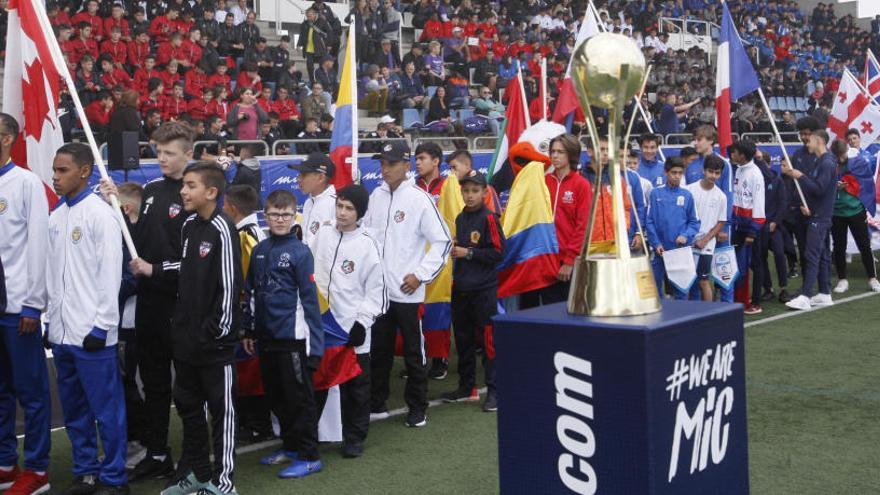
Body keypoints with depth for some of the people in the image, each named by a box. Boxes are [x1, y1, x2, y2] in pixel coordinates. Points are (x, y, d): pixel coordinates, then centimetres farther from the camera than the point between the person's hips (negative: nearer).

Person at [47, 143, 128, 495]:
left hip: (91, 332, -7)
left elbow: (110, 273, -11)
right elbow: (51, 273, 15)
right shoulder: (55, 217, 12)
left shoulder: (100, 214, -8)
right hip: (61, 331, 7)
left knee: (106, 409, 0)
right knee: (74, 410, 13)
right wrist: (50, 320, 12)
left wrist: (101, 326, -14)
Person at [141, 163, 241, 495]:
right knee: (188, 405, 16)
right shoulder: (189, 225, 11)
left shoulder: (222, 229, -15)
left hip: (214, 339, -8)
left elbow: (229, 283, -18)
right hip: (186, 335, 9)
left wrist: (219, 329, -17)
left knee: (221, 408, 3)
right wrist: (152, 270, 8)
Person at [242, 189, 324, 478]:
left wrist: (315, 342, -13)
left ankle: (309, 456, 10)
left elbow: (309, 299, -11)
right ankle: (290, 446, 31)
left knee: (299, 397, 1)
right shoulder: (259, 251, 7)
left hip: (292, 337, -6)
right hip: (266, 336, 6)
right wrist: (249, 331, 14)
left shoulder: (300, 252, -10)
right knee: (276, 397, 16)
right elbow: (250, 293, 14)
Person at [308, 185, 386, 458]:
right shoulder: (322, 234, 5)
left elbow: (375, 289, -3)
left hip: (352, 328, -3)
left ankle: (354, 438, 18)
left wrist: (363, 321, -10)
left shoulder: (367, 244, -6)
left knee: (355, 386, 6)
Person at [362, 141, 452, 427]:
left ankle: (417, 409, 17)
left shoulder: (419, 199, -11)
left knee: (414, 352, 5)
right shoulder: (376, 196, 6)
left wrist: (420, 275, -11)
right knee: (378, 350, 14)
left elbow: (442, 241, -9)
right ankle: (376, 404, 26)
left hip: (407, 292, -5)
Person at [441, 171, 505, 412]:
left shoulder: (489, 218, -9)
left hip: (483, 288, -7)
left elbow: (498, 253, -14)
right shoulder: (460, 218, 12)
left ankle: (494, 390, 2)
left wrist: (468, 253, -15)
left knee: (487, 339, -5)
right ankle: (466, 387, 25)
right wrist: (455, 251, 5)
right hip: (461, 287, 7)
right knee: (463, 338, 13)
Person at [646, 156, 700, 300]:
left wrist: (686, 235, -12)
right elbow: (650, 221, -2)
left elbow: (694, 222, 5)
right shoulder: (656, 193, -2)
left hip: (681, 250, 1)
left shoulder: (687, 195, 2)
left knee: (680, 288, 7)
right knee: (655, 287, 7)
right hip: (660, 249, -1)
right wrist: (656, 243, -9)